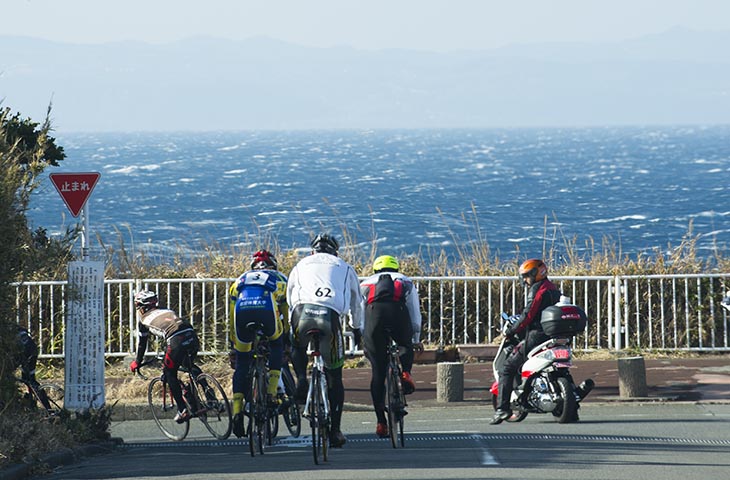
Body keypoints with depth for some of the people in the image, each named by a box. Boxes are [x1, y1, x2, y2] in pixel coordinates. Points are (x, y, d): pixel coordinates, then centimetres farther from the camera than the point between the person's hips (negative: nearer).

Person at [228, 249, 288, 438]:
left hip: (242, 309, 1)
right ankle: (272, 392, 16)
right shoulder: (280, 279, 36)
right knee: (276, 346, 28)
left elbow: (232, 321, 41)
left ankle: (237, 412, 4)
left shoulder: (240, 280, 39)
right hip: (267, 308, -1)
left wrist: (233, 348, 48)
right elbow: (288, 315, 39)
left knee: (241, 363, 14)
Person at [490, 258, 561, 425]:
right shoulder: (553, 289, 19)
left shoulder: (536, 290, -9)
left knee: (507, 369, -5)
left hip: (536, 336, -8)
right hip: (552, 335, 8)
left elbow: (528, 315, -16)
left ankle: (502, 408, -16)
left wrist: (511, 331, -8)